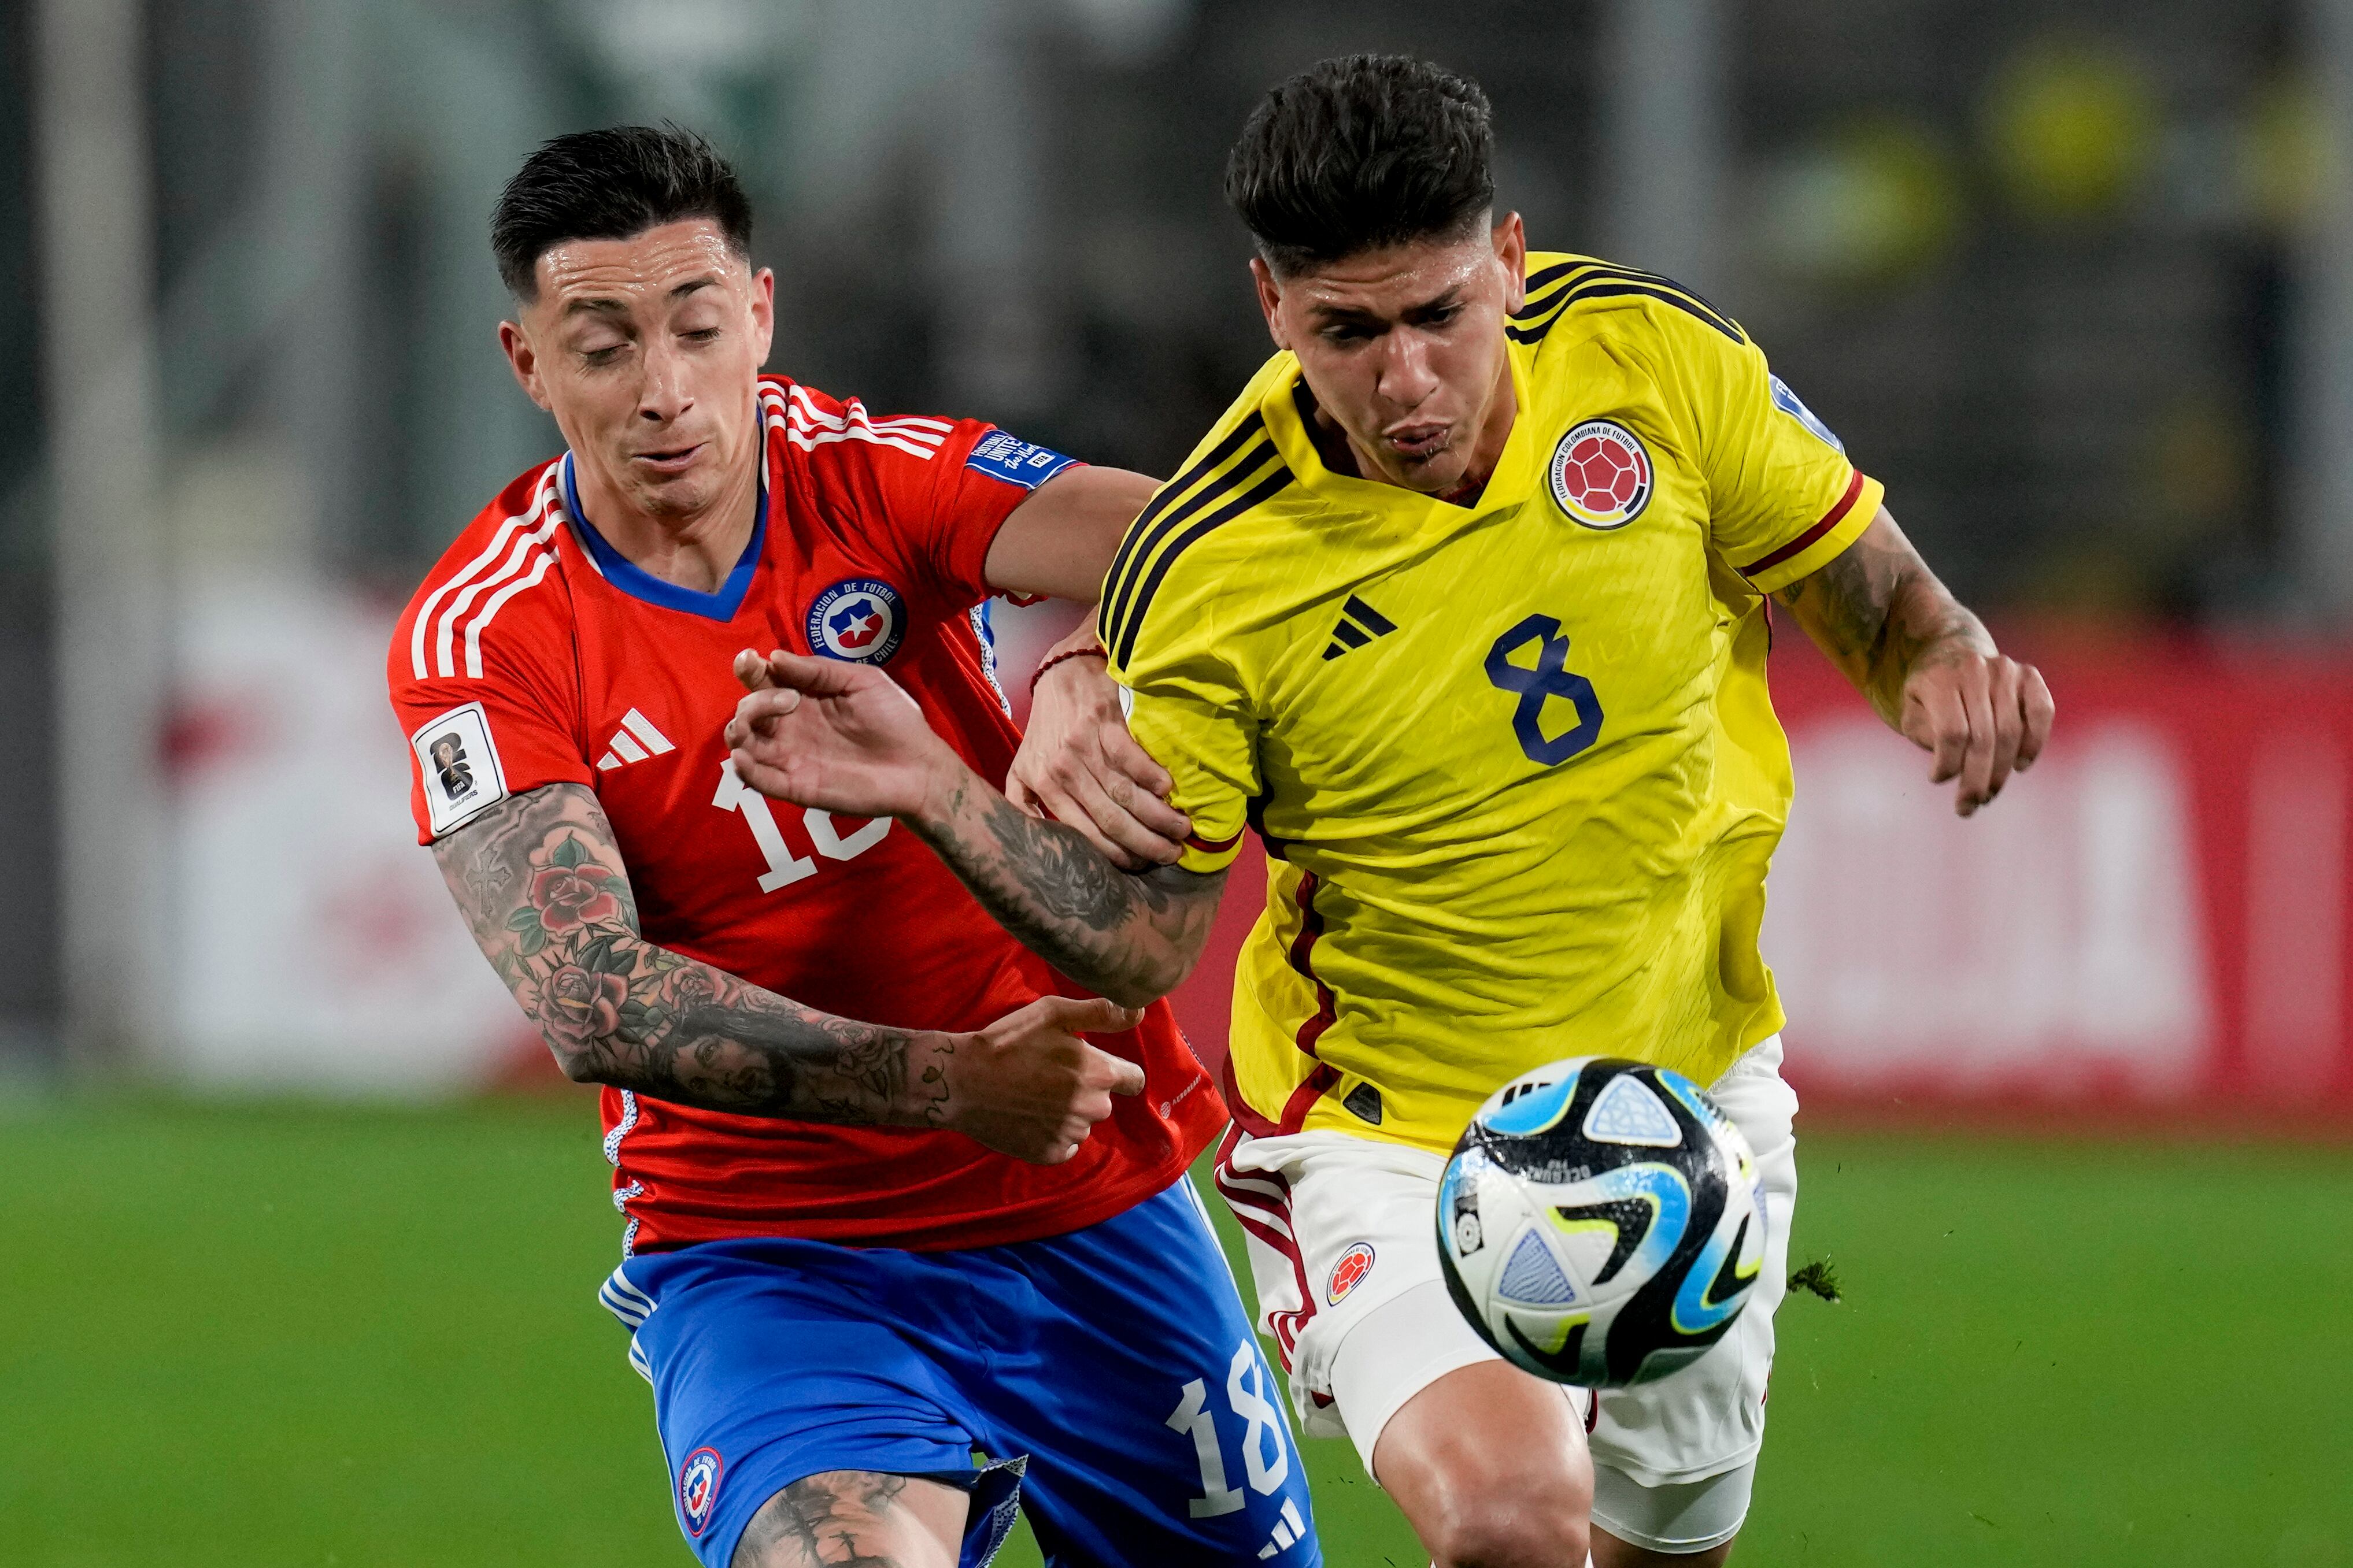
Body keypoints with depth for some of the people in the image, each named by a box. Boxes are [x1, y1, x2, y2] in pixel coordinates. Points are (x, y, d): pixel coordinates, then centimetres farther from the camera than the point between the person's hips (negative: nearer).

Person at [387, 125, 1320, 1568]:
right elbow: (592, 1004, -20)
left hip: (1097, 1210, 3)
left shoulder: (876, 477, -5)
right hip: (771, 1260, -3)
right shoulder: (481, 639, -10)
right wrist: (949, 1083, -28)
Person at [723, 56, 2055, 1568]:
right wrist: (938, 794, -29)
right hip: (1394, 1143, -4)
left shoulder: (1651, 353, -13)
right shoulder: (1201, 576, -21)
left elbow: (1858, 576, 3)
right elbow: (1138, 940, -12)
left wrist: (1942, 659, -20)